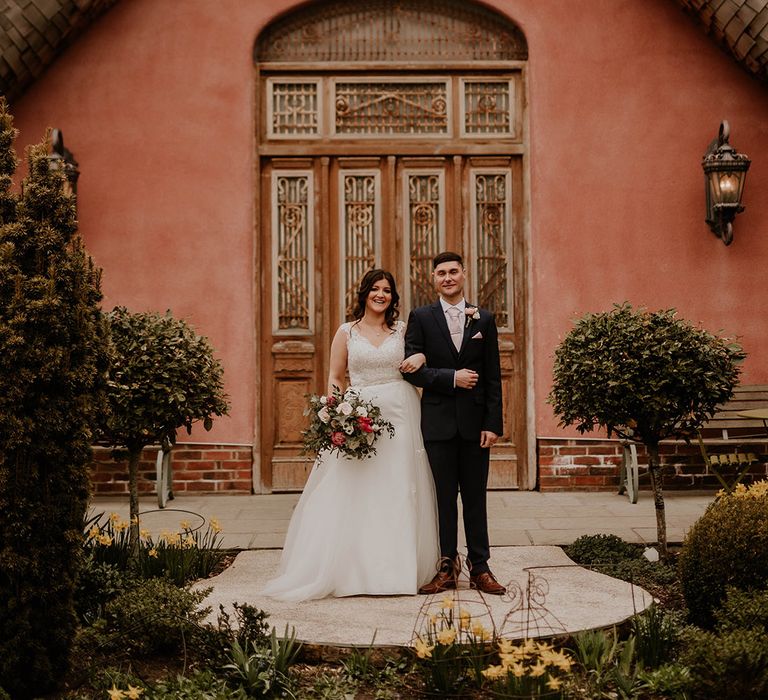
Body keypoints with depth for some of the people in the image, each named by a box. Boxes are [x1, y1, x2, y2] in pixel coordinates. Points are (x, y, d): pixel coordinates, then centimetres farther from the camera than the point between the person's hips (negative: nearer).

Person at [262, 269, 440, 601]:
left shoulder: (403, 330, 9)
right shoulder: (346, 332, 7)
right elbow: (334, 378, 7)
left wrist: (420, 358, -5)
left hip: (400, 415, 1)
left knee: (399, 493, 2)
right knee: (354, 494, -2)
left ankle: (399, 568, 12)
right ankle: (355, 571, 6)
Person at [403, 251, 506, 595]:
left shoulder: (484, 319, 7)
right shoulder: (420, 317, 3)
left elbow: (493, 377, 5)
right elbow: (411, 369, -3)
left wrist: (493, 423, -3)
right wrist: (451, 378, -13)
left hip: (475, 421, 1)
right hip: (438, 422, -1)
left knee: (475, 498, 7)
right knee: (443, 498, 5)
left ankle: (480, 568, 14)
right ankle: (446, 568, 14)